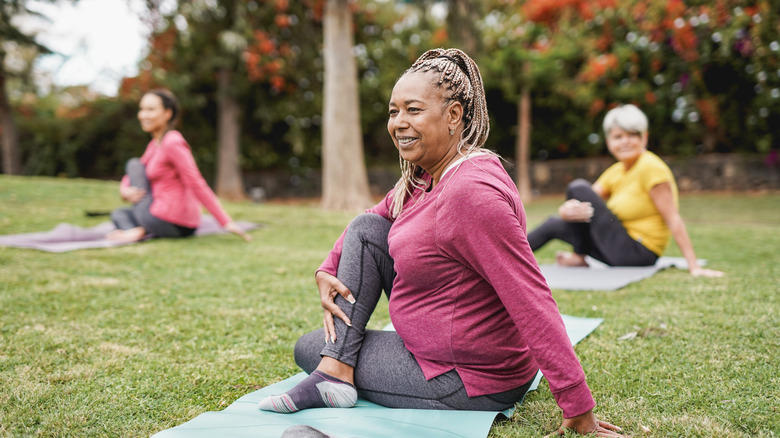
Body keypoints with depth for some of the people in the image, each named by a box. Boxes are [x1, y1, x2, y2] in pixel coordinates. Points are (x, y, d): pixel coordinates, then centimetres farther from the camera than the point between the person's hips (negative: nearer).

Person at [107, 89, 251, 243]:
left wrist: (226, 222, -24)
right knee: (118, 214, 29)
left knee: (134, 164, 5)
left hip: (168, 223, -9)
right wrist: (125, 190, -5)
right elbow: (130, 178, 20)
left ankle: (140, 230, -6)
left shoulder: (172, 143, -15)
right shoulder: (155, 144, 15)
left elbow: (197, 185, -20)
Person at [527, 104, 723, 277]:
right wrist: (567, 210, -23)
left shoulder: (651, 167, -16)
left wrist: (694, 266, -24)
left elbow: (673, 219, -20)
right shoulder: (615, 172, 8)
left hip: (637, 254, -9)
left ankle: (579, 258, 2)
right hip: (623, 252, 9)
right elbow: (566, 208, 2)